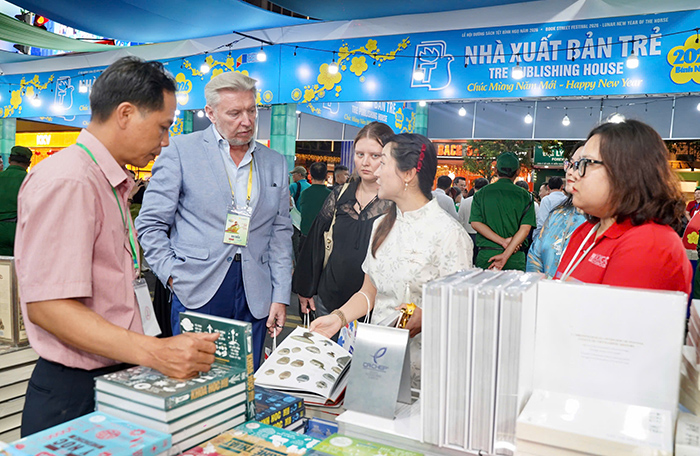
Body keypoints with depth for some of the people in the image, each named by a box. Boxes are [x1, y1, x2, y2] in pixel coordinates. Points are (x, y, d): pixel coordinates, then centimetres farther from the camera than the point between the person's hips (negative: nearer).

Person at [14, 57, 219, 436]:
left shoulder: (111, 184, 14)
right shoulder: (68, 181, -17)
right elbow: (47, 305, -23)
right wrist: (154, 353, -30)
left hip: (116, 382, 9)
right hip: (74, 393, -9)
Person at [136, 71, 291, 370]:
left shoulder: (275, 163, 12)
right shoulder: (181, 150, 1)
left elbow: (280, 233, 11)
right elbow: (151, 224, 1)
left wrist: (280, 297, 5)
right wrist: (173, 275, -10)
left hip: (254, 297, 3)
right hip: (197, 290, -3)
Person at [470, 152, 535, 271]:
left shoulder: (481, 193, 4)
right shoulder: (525, 196, 1)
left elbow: (475, 223, -5)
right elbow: (525, 228, -8)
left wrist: (503, 241, -9)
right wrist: (505, 256, -12)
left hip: (485, 257, 1)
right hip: (515, 261, 0)